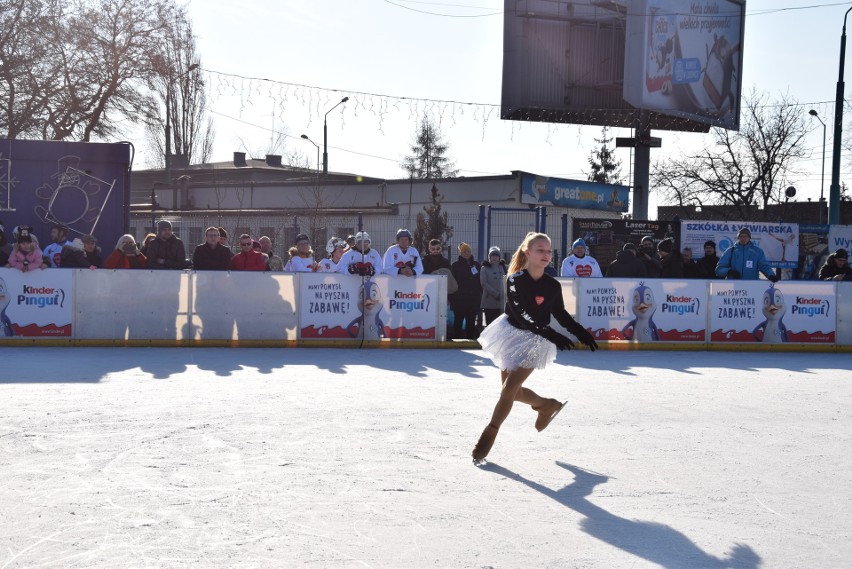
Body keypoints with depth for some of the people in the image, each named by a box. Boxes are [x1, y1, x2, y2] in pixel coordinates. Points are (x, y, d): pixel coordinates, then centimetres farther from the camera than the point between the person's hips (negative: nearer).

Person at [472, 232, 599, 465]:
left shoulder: (553, 286, -7)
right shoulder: (516, 279, -15)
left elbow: (560, 314, 12)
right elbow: (520, 313, -28)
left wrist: (582, 332, 7)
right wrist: (549, 333, -38)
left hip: (534, 343, -1)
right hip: (512, 334, 1)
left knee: (509, 390, -8)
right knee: (513, 391, 10)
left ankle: (488, 437, 5)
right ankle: (547, 405, 38)